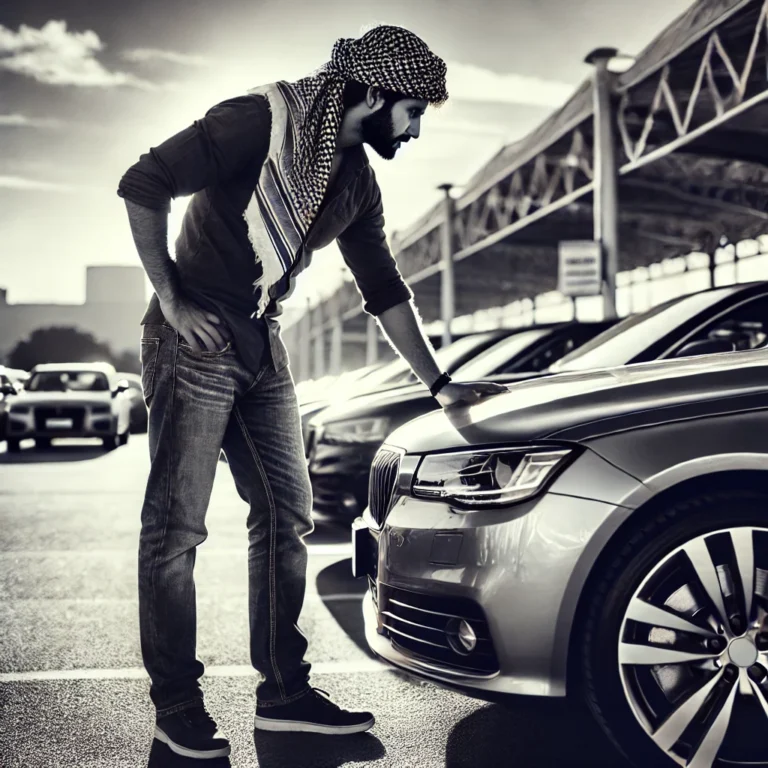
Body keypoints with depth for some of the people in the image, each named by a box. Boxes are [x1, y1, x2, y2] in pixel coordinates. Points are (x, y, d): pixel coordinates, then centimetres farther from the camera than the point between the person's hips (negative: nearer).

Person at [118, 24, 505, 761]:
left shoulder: (357, 181, 10)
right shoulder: (266, 118, -13)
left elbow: (383, 289, 18)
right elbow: (143, 185, -15)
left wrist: (438, 383, 17)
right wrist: (172, 300, -15)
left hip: (262, 348, 8)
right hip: (196, 341, -8)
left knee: (286, 516, 5)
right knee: (176, 523, -5)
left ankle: (284, 692, 14)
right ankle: (177, 704, 5)